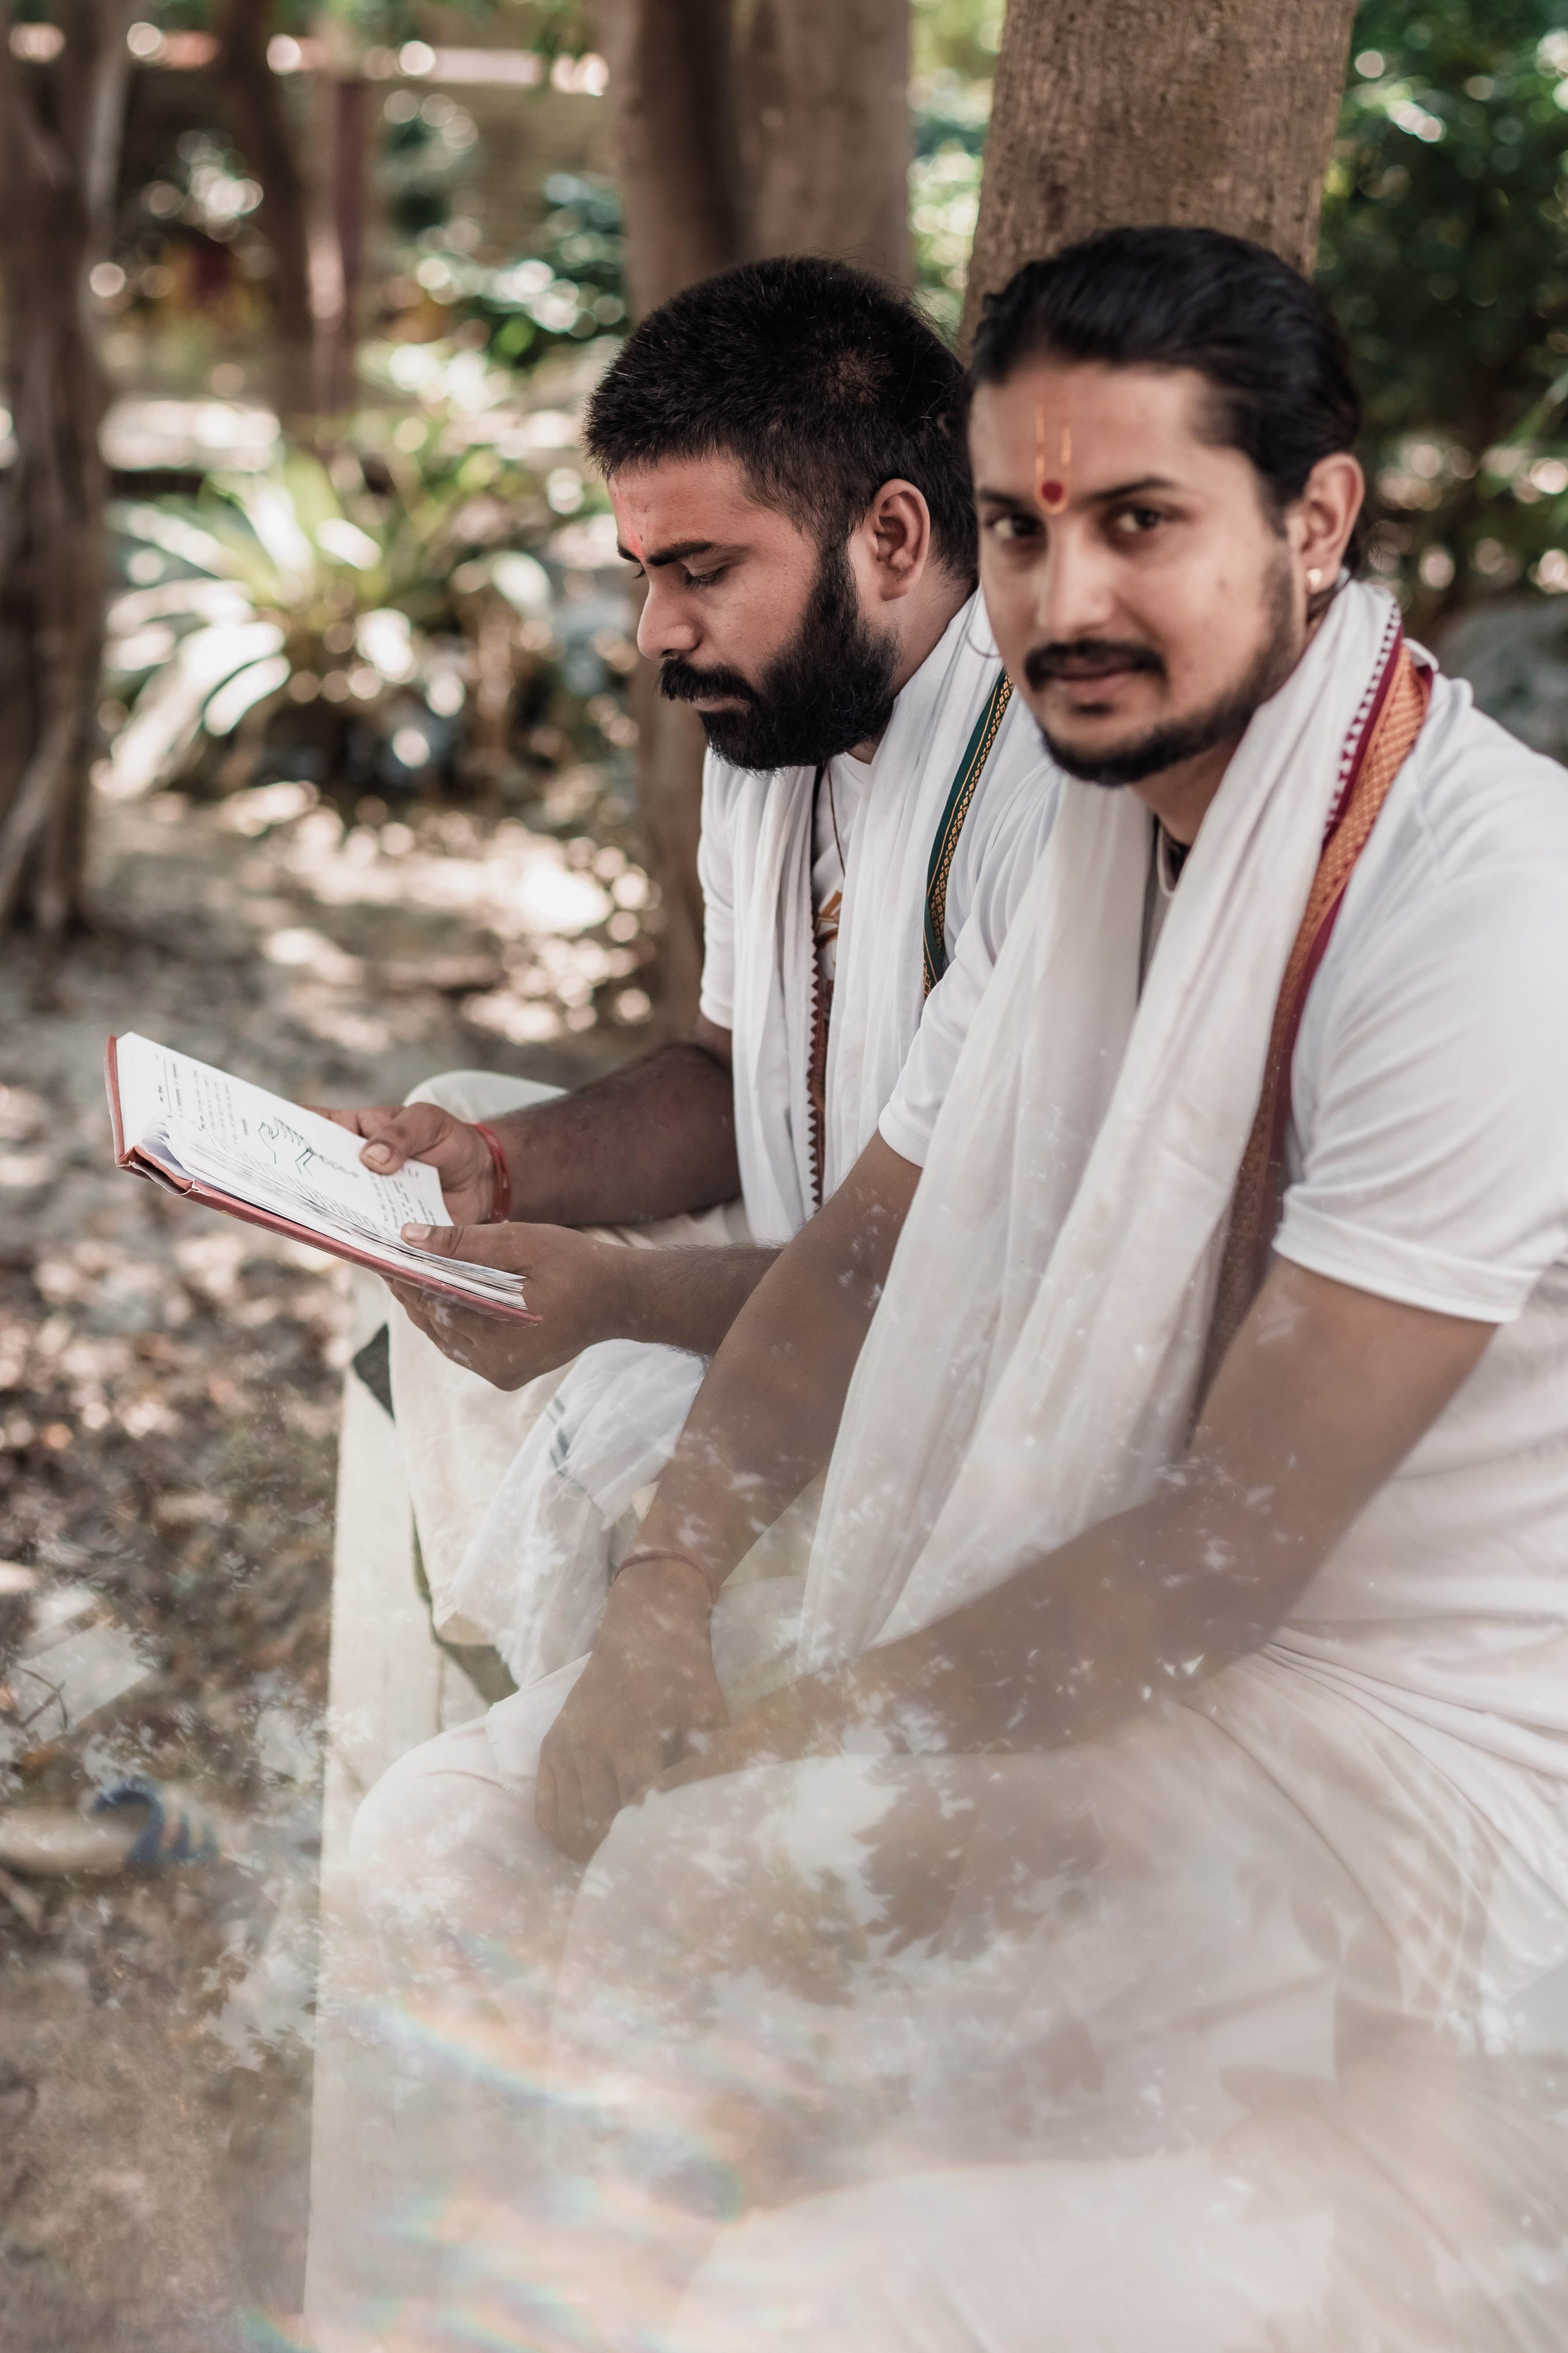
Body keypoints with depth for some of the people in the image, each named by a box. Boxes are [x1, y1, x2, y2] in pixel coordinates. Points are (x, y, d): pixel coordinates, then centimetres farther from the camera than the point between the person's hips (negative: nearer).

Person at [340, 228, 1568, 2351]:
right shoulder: (1107, 808, 4)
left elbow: (1230, 1553, -23)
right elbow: (880, 1229, 10)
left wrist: (784, 1740, -18)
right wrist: (669, 1590, -5)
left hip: (1397, 1755, -8)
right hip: (1093, 1645, 8)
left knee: (714, 1897, -23)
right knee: (448, 1850, 1)